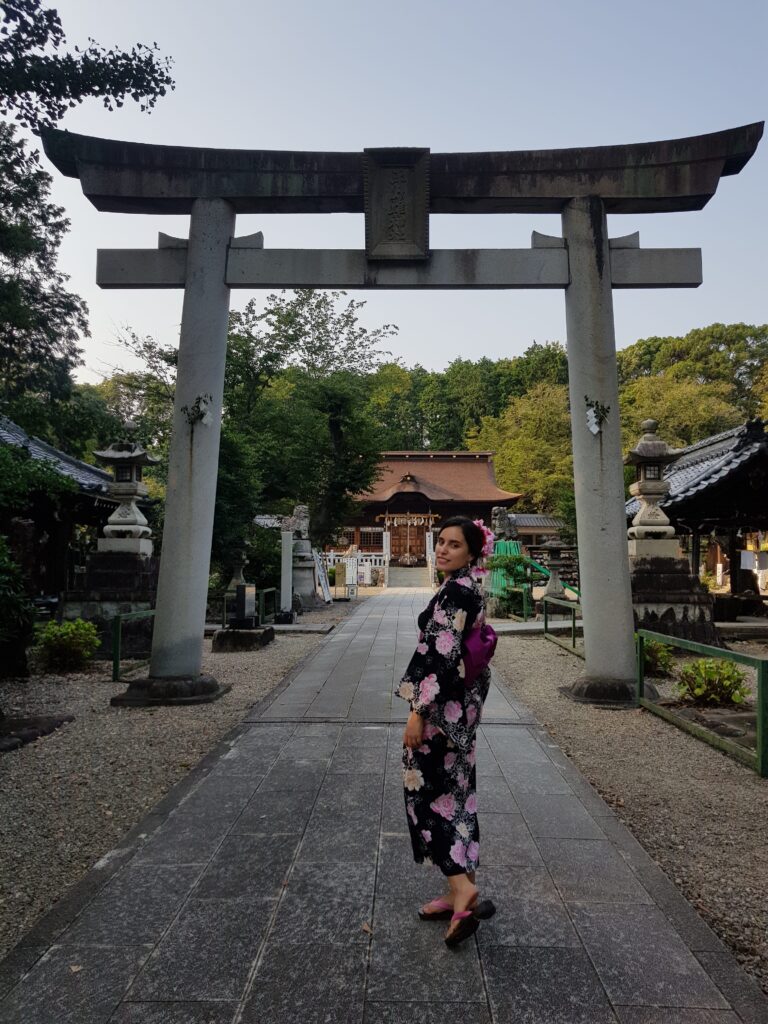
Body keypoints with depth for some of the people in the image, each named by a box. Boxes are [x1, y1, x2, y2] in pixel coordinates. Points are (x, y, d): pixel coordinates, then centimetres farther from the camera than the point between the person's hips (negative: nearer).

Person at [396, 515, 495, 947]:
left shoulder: (454, 591, -18)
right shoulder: (472, 590, 11)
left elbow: (442, 656, -23)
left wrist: (418, 711, -21)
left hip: (442, 708, -10)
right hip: (461, 706, 10)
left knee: (428, 792, 1)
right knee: (456, 793, 15)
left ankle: (462, 887, 1)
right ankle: (459, 891, 26)